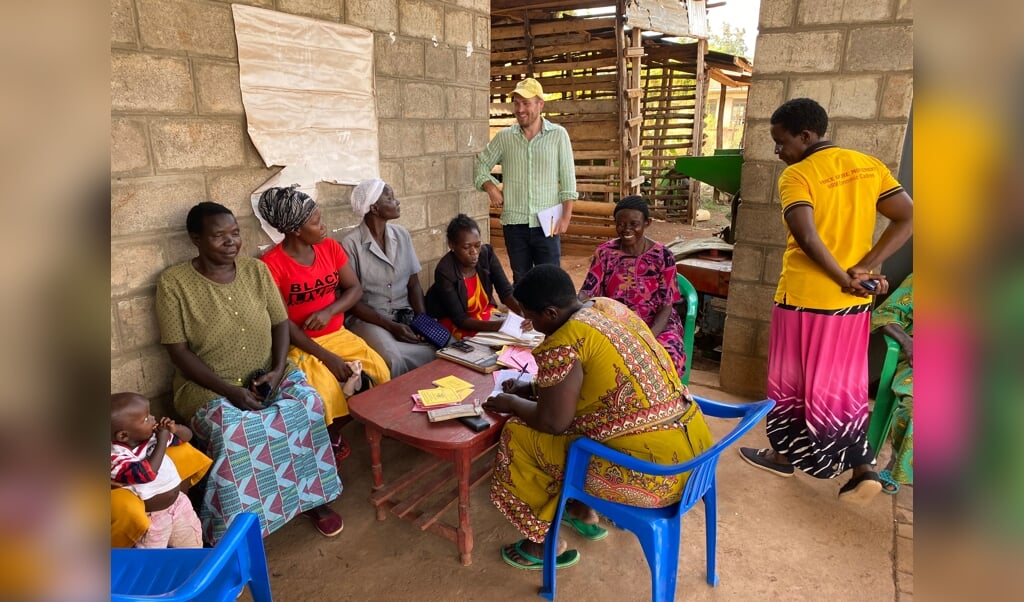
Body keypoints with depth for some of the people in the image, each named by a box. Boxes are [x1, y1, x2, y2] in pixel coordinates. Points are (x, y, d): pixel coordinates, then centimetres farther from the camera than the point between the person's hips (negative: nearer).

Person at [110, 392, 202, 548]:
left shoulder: (153, 434, -7)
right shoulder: (117, 458, -24)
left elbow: (187, 435, 8)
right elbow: (148, 473, -37)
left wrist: (174, 429, -15)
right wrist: (162, 442, -28)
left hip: (178, 502, 6)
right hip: (152, 517, -6)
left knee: (193, 542, 22)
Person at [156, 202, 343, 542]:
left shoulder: (257, 270, 2)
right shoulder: (173, 283, -9)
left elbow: (280, 323, 4)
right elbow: (179, 351, -11)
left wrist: (278, 370, -14)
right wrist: (231, 391, -21)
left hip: (268, 374, 3)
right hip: (208, 387, -3)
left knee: (309, 404, -24)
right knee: (233, 431, -32)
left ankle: (313, 497, -4)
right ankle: (234, 532, -13)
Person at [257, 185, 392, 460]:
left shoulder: (330, 247, 2)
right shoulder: (272, 264, -16)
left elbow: (355, 288, 4)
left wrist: (329, 311, -17)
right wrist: (326, 357, -20)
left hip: (338, 334, 5)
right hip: (299, 344, -5)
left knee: (379, 370, -15)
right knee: (327, 391, -27)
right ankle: (331, 436, 5)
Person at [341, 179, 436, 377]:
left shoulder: (402, 235, 6)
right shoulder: (351, 244, -10)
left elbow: (413, 284, 8)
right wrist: (391, 326, -18)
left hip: (406, 315, 5)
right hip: (369, 319, -5)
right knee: (394, 360, -34)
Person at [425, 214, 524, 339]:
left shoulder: (487, 254, -14)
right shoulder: (445, 272, -26)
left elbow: (506, 292, -14)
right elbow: (460, 319, -26)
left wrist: (522, 313, -34)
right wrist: (494, 325, -41)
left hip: (485, 312, 5)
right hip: (454, 321, -4)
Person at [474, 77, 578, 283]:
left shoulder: (558, 135, -1)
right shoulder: (504, 137, 4)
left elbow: (567, 180, -2)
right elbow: (480, 165, 13)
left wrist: (566, 216, -7)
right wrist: (491, 188, -4)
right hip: (514, 223, 2)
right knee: (520, 280, 12)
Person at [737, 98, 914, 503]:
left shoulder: (797, 175, -13)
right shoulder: (869, 166, 7)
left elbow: (807, 237, -26)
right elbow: (908, 218, 1)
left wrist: (846, 281, -16)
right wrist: (863, 269, -6)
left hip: (805, 299, -6)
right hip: (852, 303, 6)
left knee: (793, 381, 11)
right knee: (843, 385, 16)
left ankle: (784, 456, 27)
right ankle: (864, 469, 14)